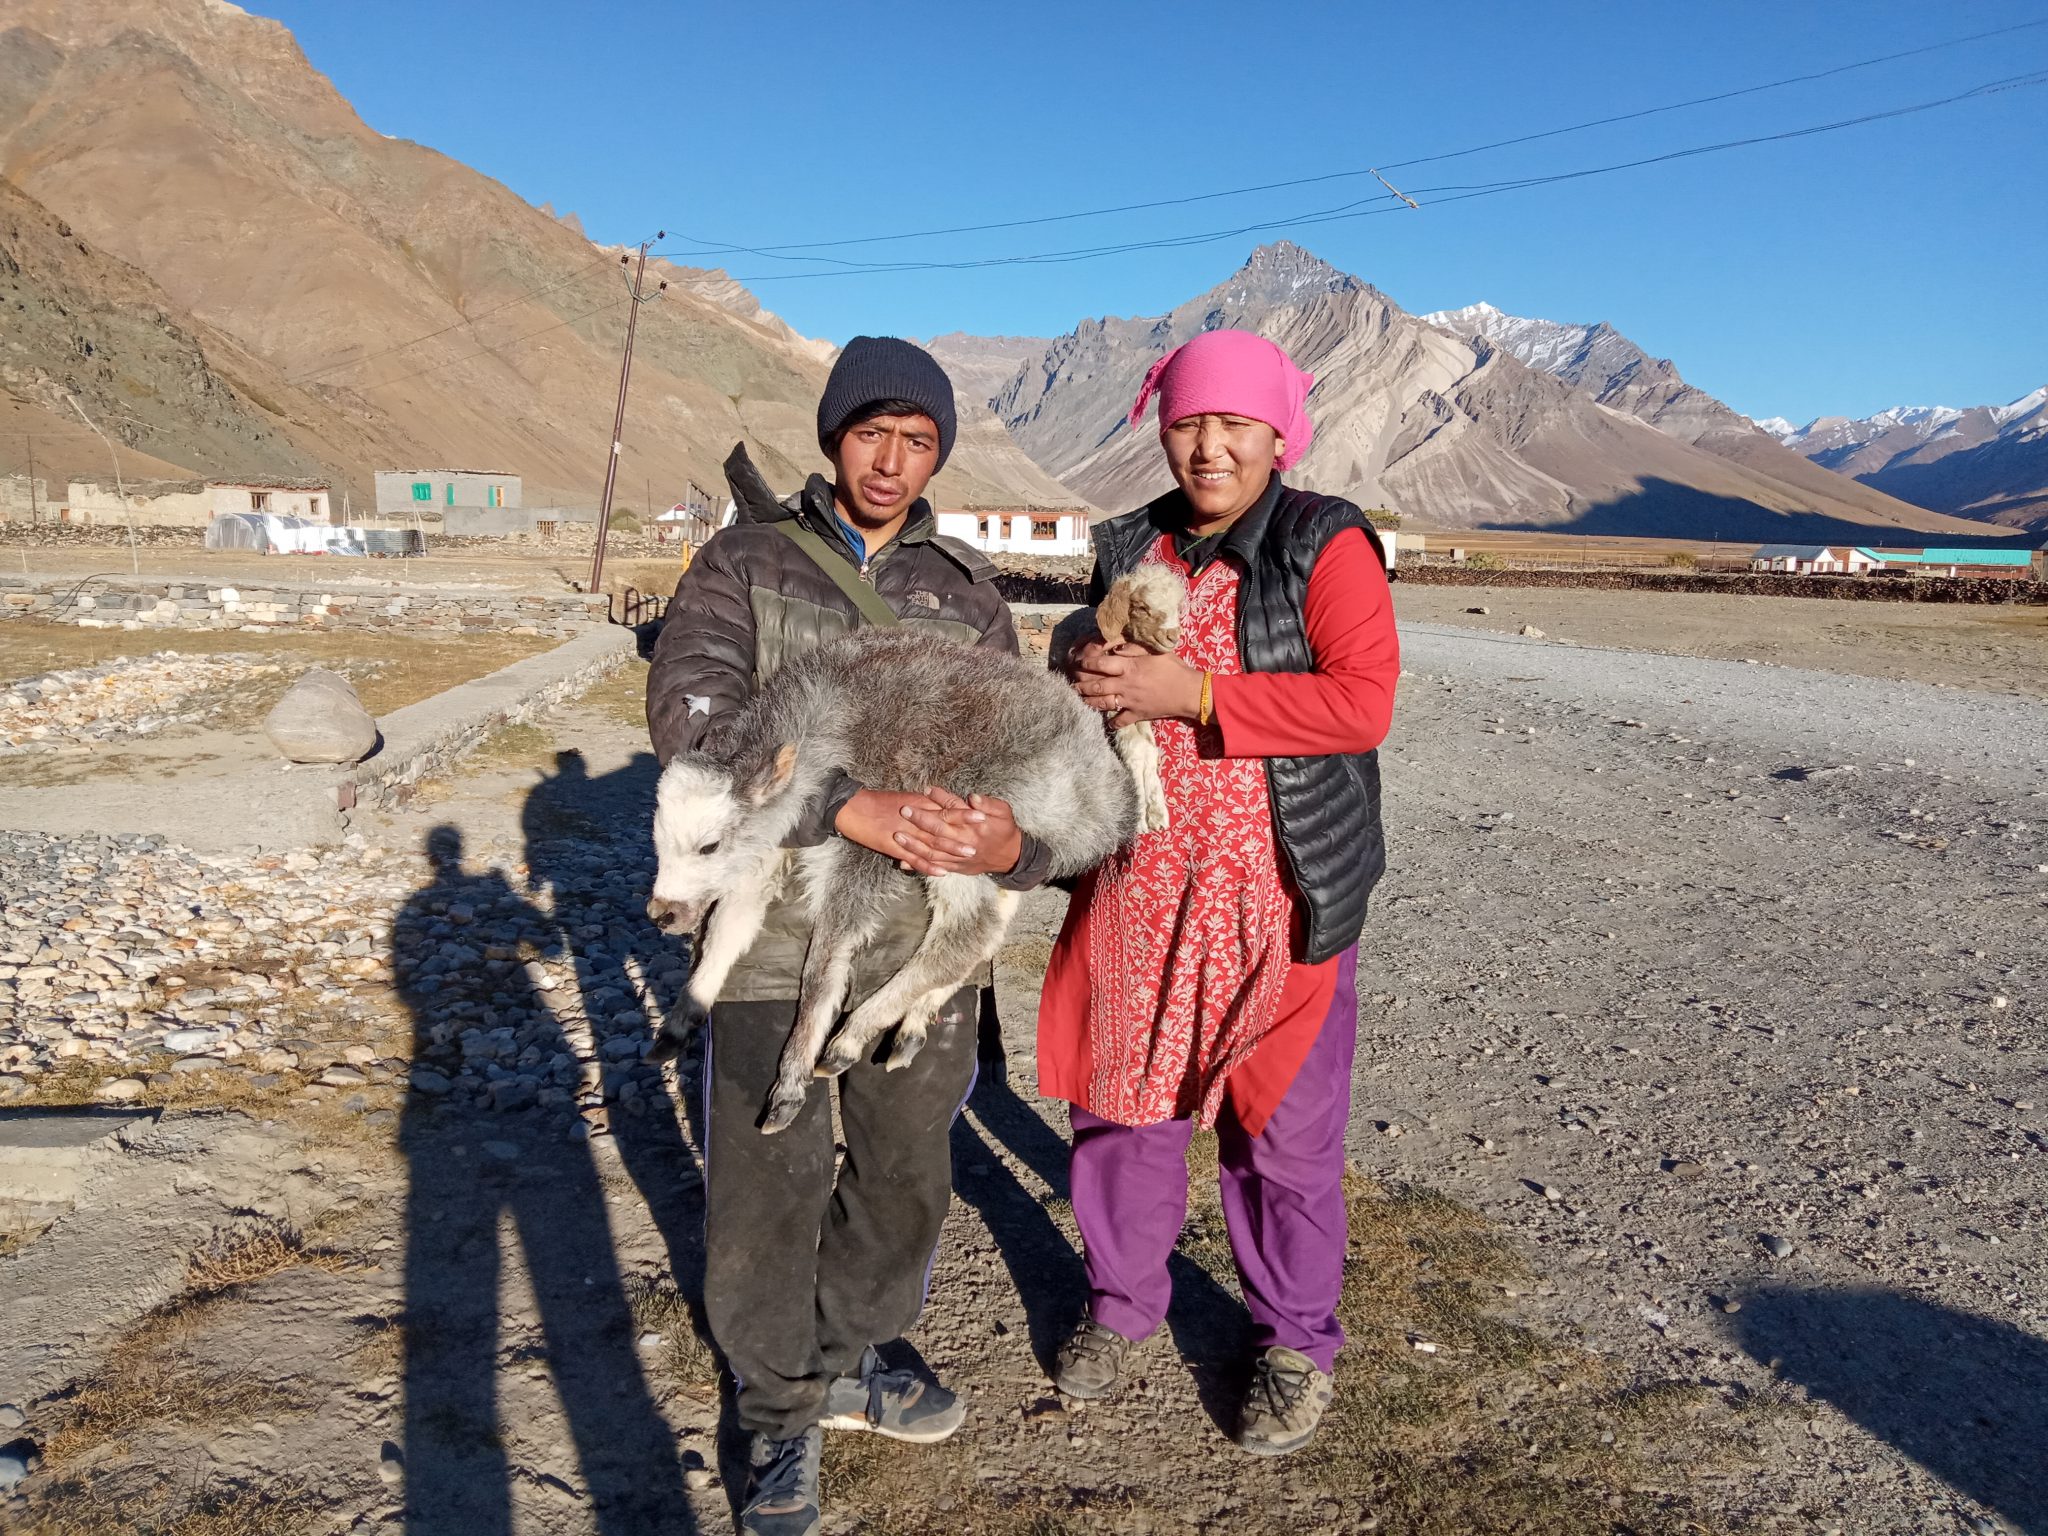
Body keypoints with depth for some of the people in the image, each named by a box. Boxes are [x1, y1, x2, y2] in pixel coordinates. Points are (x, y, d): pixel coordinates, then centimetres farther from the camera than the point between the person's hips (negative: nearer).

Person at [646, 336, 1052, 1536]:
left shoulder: (968, 592, 7)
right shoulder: (744, 564, 0)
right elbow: (691, 717, -17)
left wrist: (1015, 842, -23)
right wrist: (849, 807, -31)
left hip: (921, 942, 3)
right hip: (775, 937, -3)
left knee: (908, 1181, 17)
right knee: (766, 1197, 8)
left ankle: (845, 1364, 44)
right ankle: (783, 1420, 34)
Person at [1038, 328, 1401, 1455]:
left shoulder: (1326, 545, -7)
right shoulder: (1130, 550, 10)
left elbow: (1362, 702, -19)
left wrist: (1191, 693, -23)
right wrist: (1084, 679, -2)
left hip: (1270, 892, -5)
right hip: (1136, 883, 5)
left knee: (1283, 1126, 6)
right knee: (1118, 1094, 14)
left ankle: (1294, 1344, 28)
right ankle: (1121, 1300, 37)